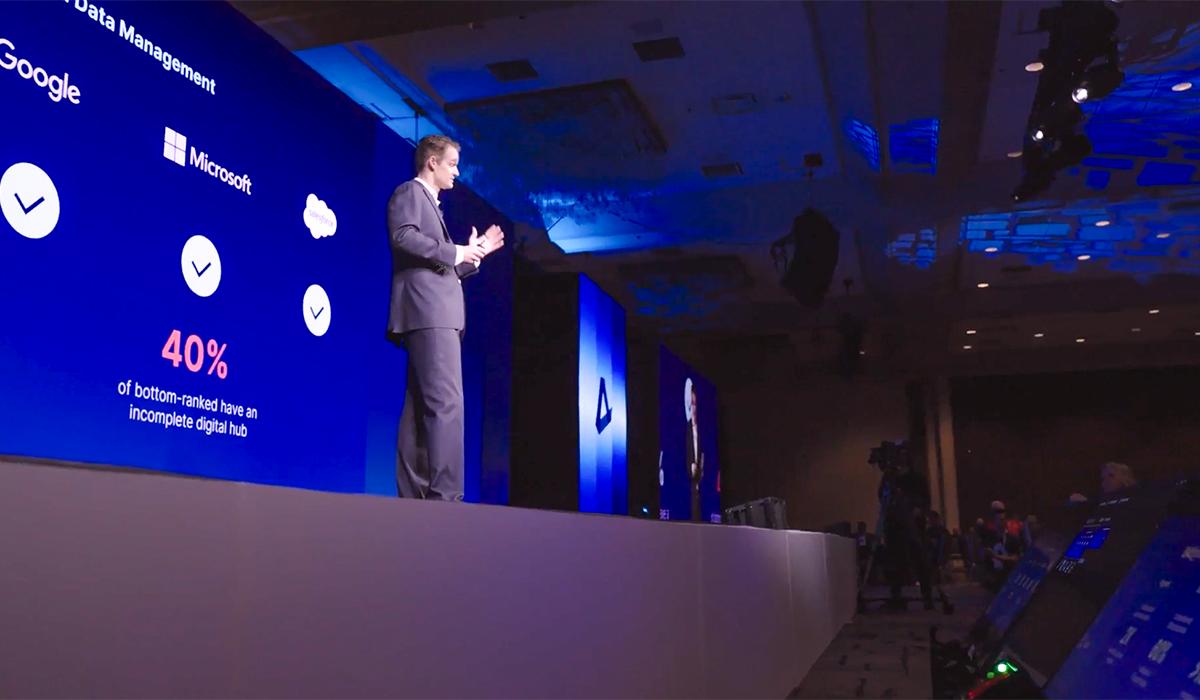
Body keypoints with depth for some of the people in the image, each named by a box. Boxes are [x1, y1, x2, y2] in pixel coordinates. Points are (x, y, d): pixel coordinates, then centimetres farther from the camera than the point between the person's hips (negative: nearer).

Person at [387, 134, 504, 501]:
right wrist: (455, 252, -11)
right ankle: (445, 495, -22)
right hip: (427, 311, -10)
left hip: (439, 314, 10)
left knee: (422, 407, 5)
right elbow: (404, 236, -17)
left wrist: (474, 253, 21)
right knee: (446, 402, -18)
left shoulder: (431, 204, 31)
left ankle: (413, 494, 5)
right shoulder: (409, 192, 3)